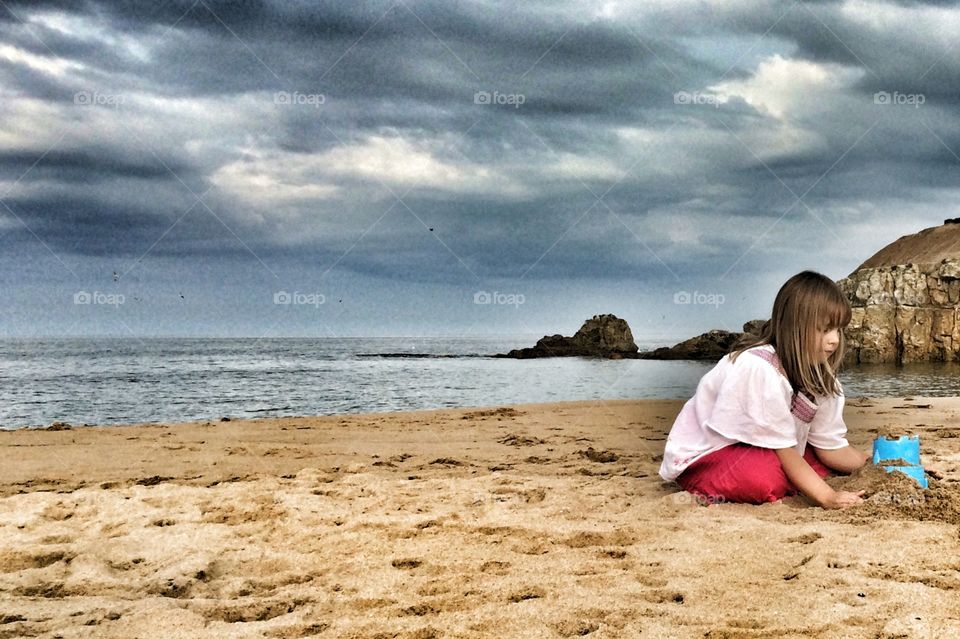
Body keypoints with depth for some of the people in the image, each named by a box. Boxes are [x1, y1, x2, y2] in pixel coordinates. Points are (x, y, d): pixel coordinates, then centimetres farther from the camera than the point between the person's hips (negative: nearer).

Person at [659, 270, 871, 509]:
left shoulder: (821, 377, -2)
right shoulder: (756, 367, -28)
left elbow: (831, 447, 0)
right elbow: (781, 450, -24)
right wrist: (827, 498, -28)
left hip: (754, 452, 10)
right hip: (700, 457, -10)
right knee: (766, 477, -36)